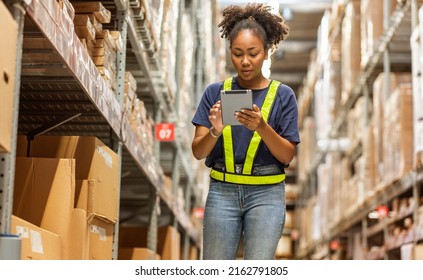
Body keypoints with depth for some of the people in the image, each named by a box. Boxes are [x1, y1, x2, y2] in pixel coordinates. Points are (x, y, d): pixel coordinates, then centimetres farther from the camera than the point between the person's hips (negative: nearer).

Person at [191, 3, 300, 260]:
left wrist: (262, 127, -23)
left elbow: (287, 156, -6)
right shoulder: (215, 92, 2)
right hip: (222, 191, 2)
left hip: (266, 194, -1)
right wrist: (215, 131, -23)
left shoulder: (283, 95, -1)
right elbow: (198, 152, -2)